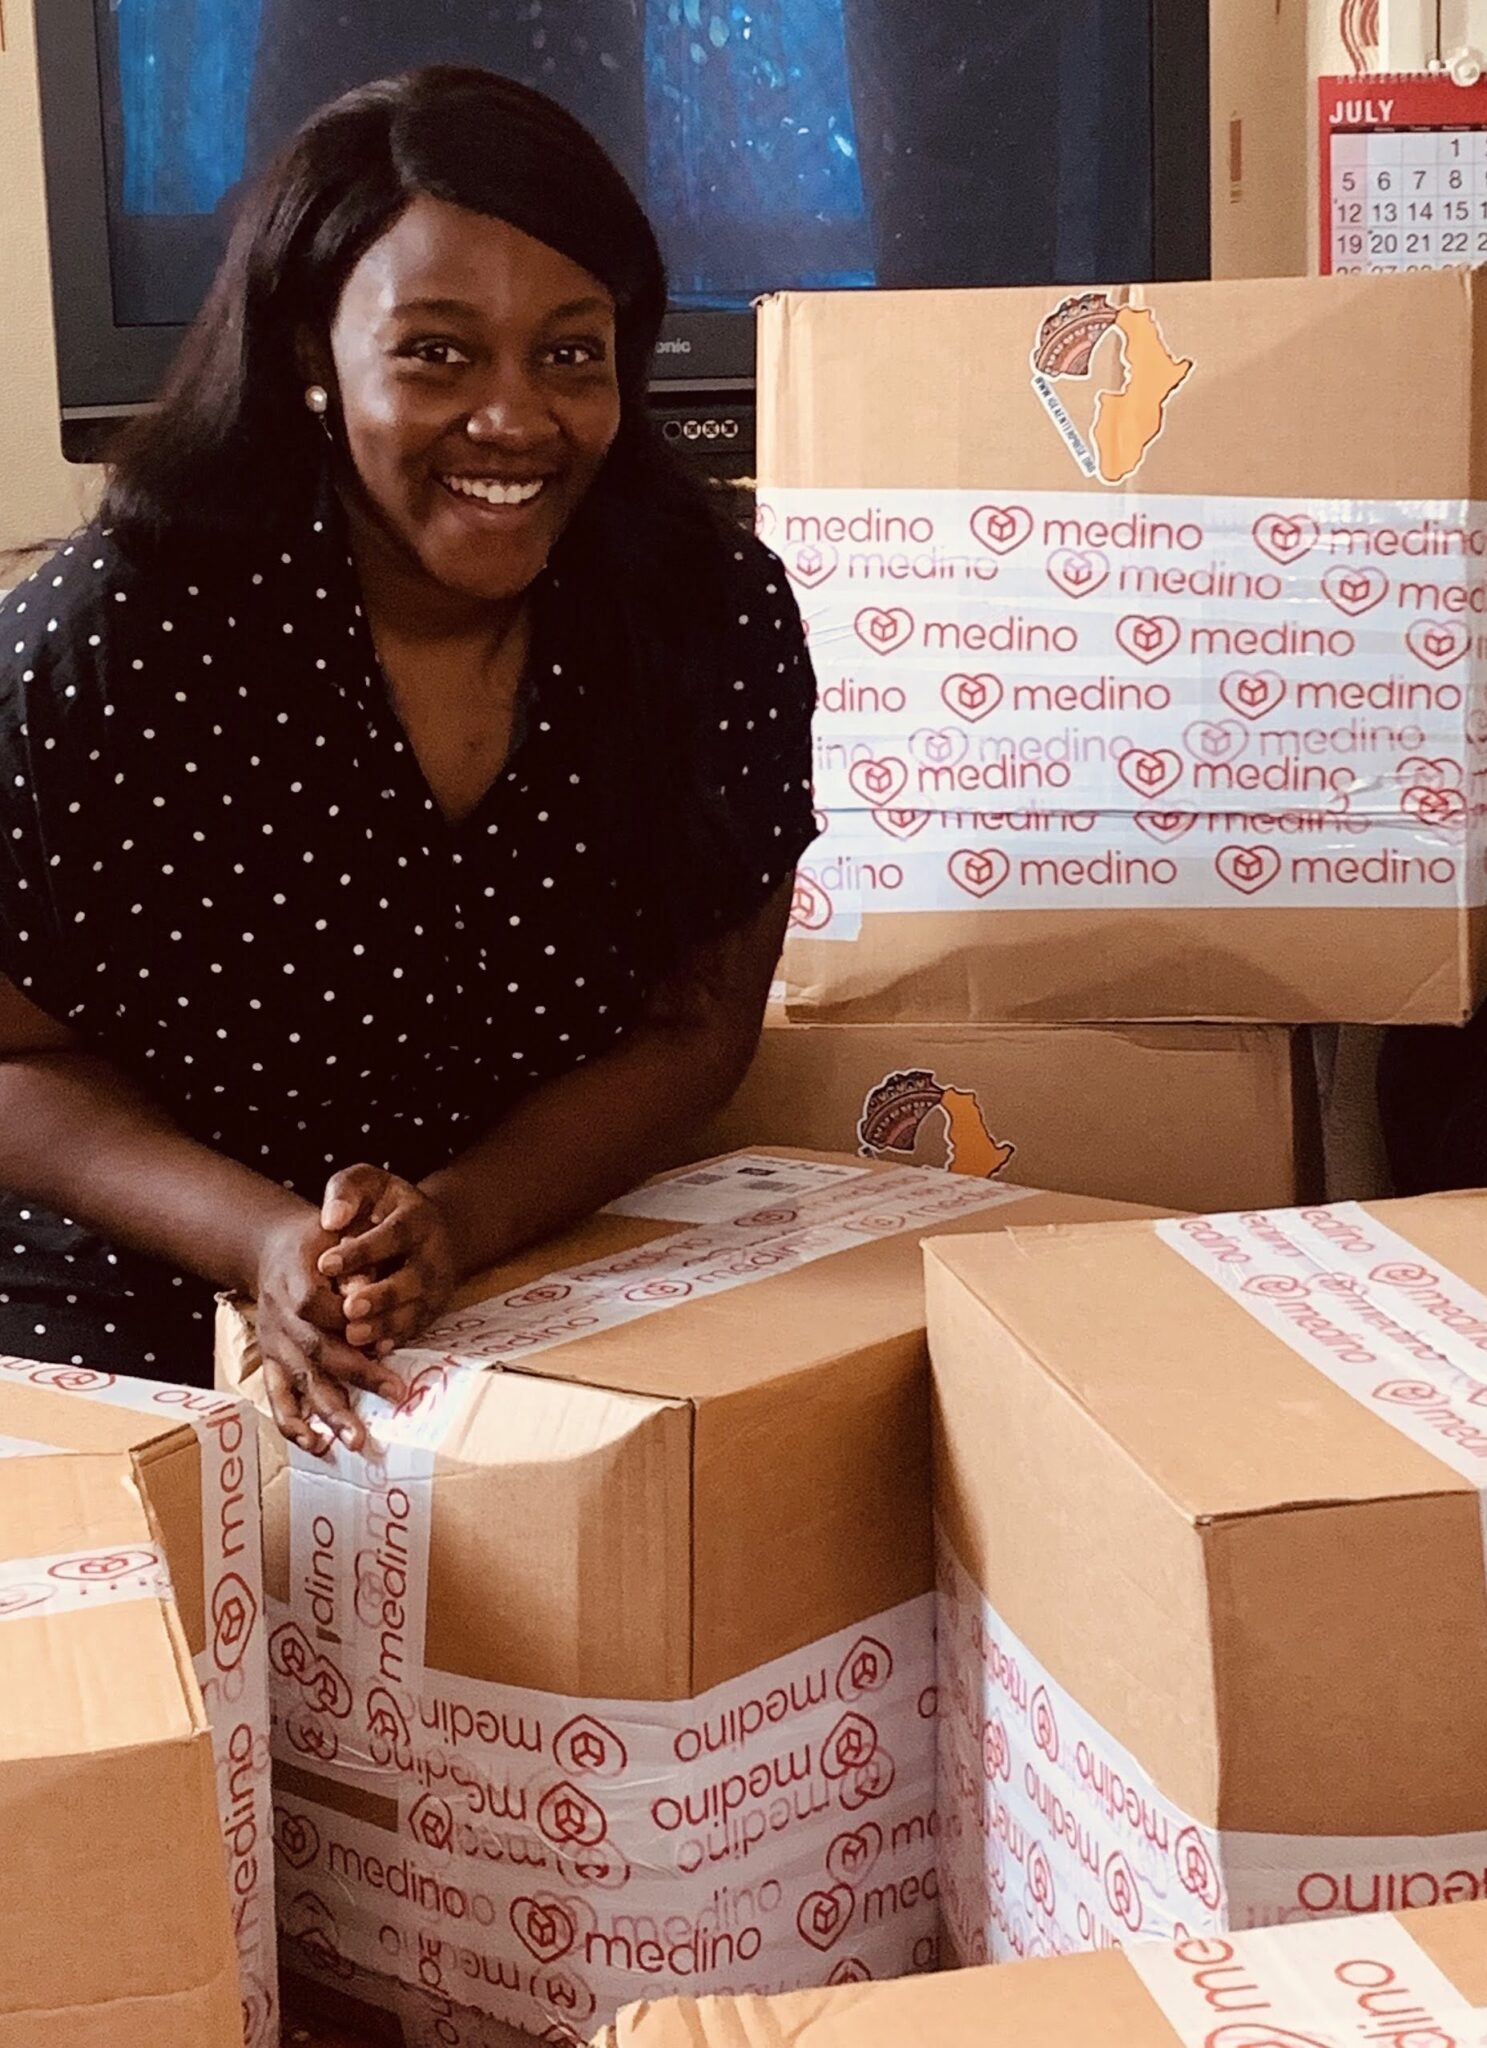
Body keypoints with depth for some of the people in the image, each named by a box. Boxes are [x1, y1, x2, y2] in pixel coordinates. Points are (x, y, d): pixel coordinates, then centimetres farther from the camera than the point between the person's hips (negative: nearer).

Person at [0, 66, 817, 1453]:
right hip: (141, 1329, -2)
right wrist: (263, 1243, -24)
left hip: (560, 1320, 3)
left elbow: (696, 1026, -2)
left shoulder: (717, 614, -8)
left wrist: (460, 1221, -19)